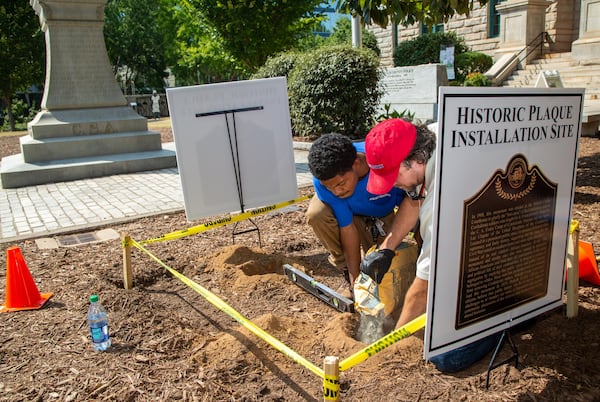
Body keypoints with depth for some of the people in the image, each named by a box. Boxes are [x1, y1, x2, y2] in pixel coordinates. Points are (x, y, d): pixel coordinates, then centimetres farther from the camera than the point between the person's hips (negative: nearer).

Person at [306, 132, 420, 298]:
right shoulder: (322, 180, -33)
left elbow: (412, 201, -38)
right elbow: (347, 228, -29)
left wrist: (386, 249, -47)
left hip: (383, 216, -1)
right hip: (351, 216, 1)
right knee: (316, 214, -32)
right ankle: (349, 274, -11)